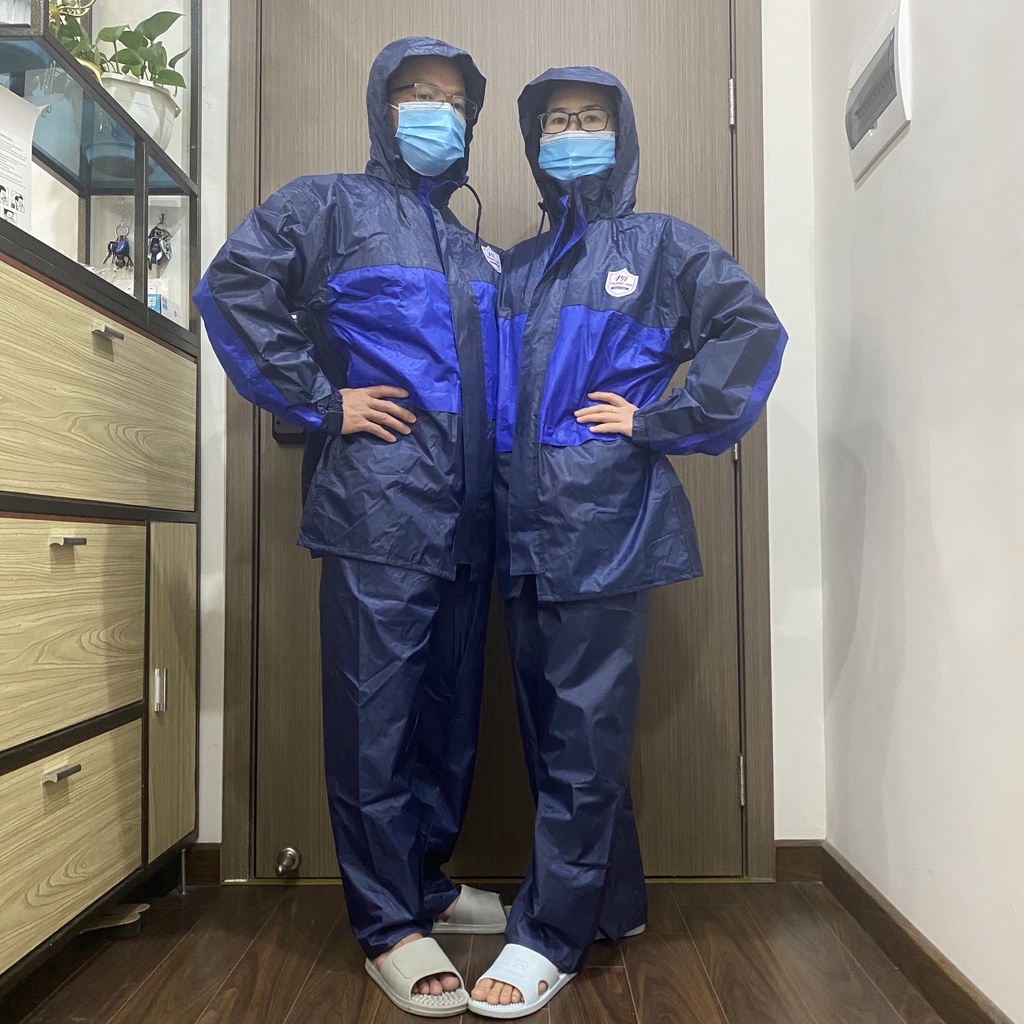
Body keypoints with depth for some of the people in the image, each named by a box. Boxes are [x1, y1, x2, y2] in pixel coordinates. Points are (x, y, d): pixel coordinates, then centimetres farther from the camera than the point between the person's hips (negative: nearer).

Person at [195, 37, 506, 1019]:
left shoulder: (474, 250, 25)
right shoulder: (330, 204, 7)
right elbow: (233, 287, -6)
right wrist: (321, 400, -10)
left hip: (466, 518, 7)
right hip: (380, 507, -6)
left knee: (450, 712, 13)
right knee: (375, 711, -1)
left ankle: (426, 882, 31)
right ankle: (388, 923, 14)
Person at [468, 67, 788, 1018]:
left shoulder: (660, 245, 5)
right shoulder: (516, 268, 21)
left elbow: (751, 329, -5)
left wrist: (659, 422, -10)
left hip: (606, 525, -6)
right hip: (524, 526, 6)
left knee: (582, 733, -1)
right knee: (550, 725, 12)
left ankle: (549, 933, 14)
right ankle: (613, 902, 31)